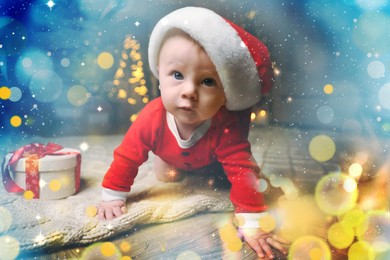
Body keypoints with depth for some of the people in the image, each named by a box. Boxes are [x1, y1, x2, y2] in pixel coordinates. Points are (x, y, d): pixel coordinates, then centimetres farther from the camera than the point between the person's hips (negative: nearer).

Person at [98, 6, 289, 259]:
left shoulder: (227, 127, -48)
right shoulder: (152, 118, -43)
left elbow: (242, 171, -45)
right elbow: (127, 157, -30)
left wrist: (252, 223, -50)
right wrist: (112, 197, -25)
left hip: (214, 159, -1)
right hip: (173, 157, 1)